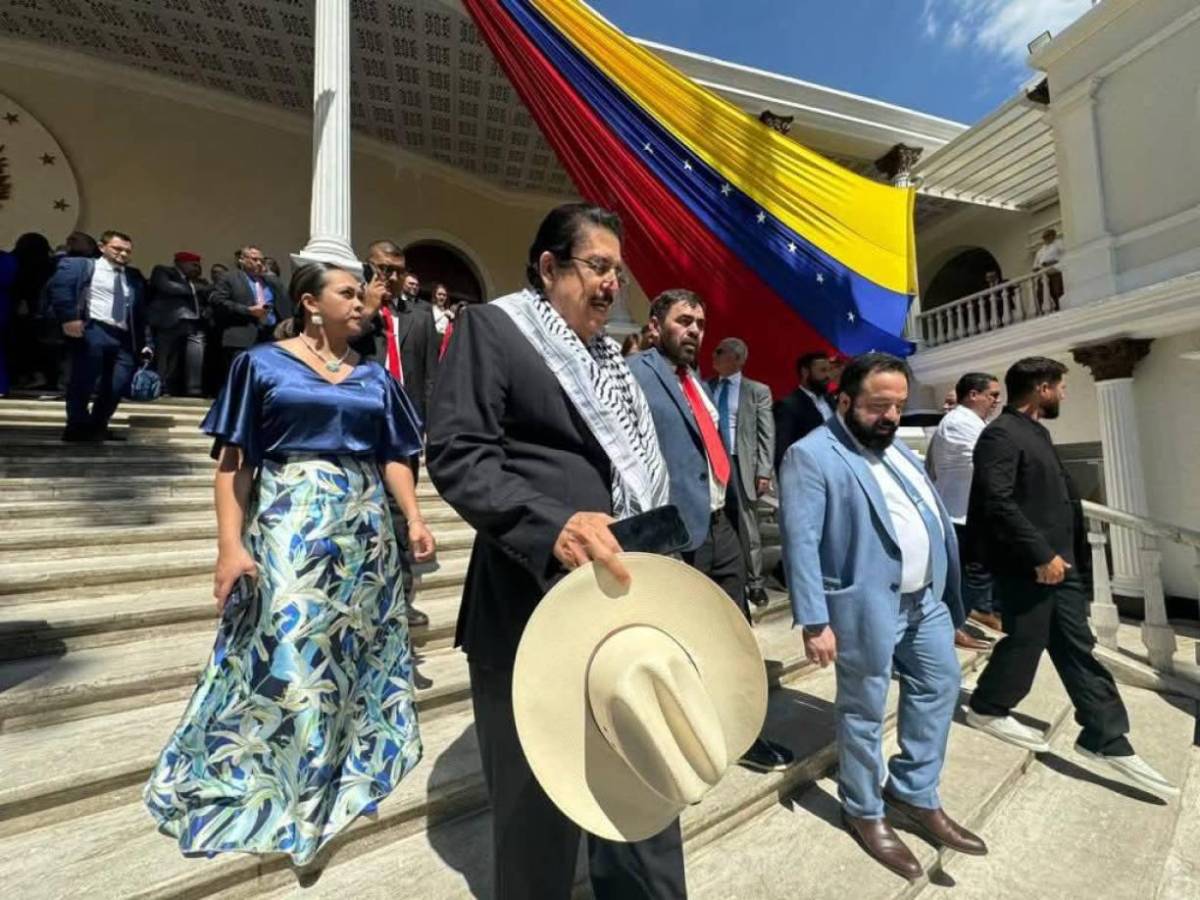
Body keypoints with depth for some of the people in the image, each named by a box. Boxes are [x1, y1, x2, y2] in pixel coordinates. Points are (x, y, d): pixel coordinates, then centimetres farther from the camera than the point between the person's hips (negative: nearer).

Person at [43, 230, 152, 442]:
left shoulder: (134, 277, 23)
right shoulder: (78, 265, 10)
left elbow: (140, 313, 21)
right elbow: (57, 286, -7)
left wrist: (143, 342, 13)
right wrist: (68, 318, -19)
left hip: (123, 337, 4)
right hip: (93, 330, -4)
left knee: (119, 384, 0)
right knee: (84, 379, -5)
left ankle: (97, 426, 16)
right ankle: (77, 426, 6)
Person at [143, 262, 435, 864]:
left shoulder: (374, 378, 11)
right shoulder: (262, 364, 2)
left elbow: (393, 457, 7)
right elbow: (234, 462, -2)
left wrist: (413, 518, -7)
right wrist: (230, 544, -10)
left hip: (364, 530, 4)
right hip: (288, 527, -3)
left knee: (352, 649, 12)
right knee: (284, 653, 1)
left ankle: (336, 768, 34)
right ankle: (260, 782, 27)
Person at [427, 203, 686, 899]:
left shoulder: (611, 354, 19)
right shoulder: (492, 327, -1)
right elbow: (456, 454, -14)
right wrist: (552, 525, -27)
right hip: (534, 610, -6)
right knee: (540, 803, 15)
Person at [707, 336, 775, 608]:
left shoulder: (758, 391, 4)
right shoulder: (706, 387, 9)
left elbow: (767, 435, 1)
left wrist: (764, 471, -6)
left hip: (741, 465, -2)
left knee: (747, 527, 6)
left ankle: (754, 582, 19)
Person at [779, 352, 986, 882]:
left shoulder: (897, 448, 12)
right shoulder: (812, 455, -18)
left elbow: (930, 516, 18)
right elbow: (801, 541, -22)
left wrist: (948, 588, 17)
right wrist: (815, 622, -23)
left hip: (927, 597, 9)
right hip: (868, 607, -9)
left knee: (941, 686, 19)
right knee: (865, 711, 8)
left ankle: (916, 794, 39)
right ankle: (864, 813, 31)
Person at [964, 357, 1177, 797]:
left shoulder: (1035, 432, 15)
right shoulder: (1001, 434, -18)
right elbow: (997, 503, -26)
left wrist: (1057, 554, 20)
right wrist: (1041, 554, -23)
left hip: (1058, 561, 9)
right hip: (1027, 566, -9)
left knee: (1078, 648, 13)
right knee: (1025, 641, 5)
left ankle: (1107, 739, 23)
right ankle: (987, 709, 25)